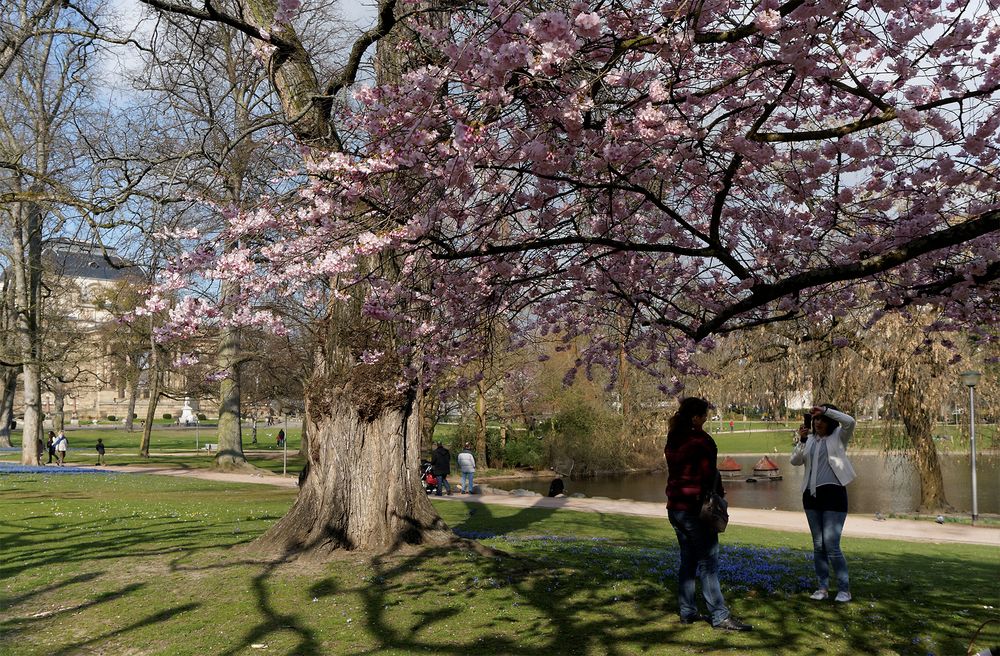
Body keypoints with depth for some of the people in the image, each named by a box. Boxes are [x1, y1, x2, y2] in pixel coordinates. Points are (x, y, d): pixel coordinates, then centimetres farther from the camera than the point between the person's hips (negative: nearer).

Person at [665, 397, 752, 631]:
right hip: (695, 507, -8)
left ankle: (687, 612, 18)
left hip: (674, 506, 8)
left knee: (687, 560, 15)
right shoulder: (700, 440, -15)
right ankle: (719, 616, -2)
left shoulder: (672, 440, 10)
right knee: (708, 563, -4)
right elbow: (709, 475, -14)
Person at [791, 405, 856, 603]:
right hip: (811, 496, 5)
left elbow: (849, 421, -20)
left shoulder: (838, 437, -1)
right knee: (818, 545, 10)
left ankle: (844, 589, 3)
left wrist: (825, 409, -21)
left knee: (831, 545, -10)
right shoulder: (810, 440, 11)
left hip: (833, 494, -5)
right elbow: (795, 461, 0)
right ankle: (823, 587, 18)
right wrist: (801, 440, -13)